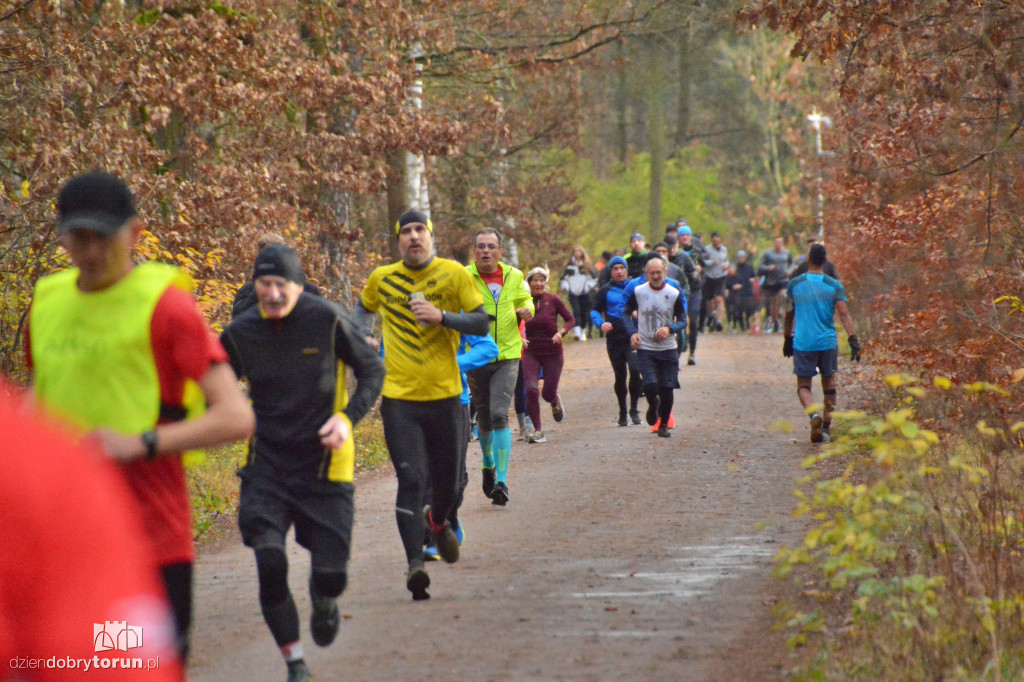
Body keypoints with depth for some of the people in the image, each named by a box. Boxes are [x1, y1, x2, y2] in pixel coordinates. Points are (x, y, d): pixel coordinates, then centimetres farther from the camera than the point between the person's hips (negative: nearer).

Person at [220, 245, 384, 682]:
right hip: (267, 465, 1)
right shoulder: (241, 333, -3)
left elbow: (372, 370, 1)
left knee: (330, 575, -2)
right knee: (269, 566, -16)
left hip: (324, 463, -1)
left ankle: (324, 601, 39)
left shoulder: (327, 320, -9)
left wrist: (348, 418, -14)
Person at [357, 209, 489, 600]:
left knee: (447, 485, 11)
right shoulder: (381, 279, 4)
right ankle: (415, 564, -17)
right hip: (398, 398, -1)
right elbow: (365, 308, 26)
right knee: (410, 479, -15)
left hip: (444, 395, 1)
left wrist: (441, 317, -19)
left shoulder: (454, 274, -2)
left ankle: (438, 521, 46)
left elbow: (481, 324, -4)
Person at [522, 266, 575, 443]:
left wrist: (561, 332, -17)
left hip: (552, 353, -1)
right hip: (531, 353, 1)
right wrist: (519, 338, -10)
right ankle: (537, 431, -4)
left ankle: (555, 402, 43)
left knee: (548, 394, 2)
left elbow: (571, 319, 1)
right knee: (531, 390, -17)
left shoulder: (553, 300, -6)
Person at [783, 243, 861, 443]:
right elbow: (844, 314, -11)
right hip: (828, 343, 1)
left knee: (803, 386, 6)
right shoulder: (834, 286, -1)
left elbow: (789, 314, 11)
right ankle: (826, 428, 14)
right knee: (829, 385, 15)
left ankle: (814, 414, -23)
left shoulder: (795, 284, 2)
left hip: (802, 343, -1)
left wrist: (788, 339, 22)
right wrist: (853, 340, -14)